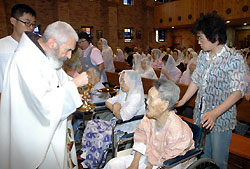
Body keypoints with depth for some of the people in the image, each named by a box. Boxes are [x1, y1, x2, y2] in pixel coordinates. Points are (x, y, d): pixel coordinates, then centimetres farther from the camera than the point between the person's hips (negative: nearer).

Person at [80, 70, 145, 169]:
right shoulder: (123, 93, 8)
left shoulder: (136, 97, -21)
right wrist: (115, 108, -6)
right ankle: (85, 154, 6)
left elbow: (123, 116, -29)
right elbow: (108, 102, 15)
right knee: (91, 124, -2)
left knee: (101, 137, -25)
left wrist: (116, 110, -9)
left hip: (128, 127, -9)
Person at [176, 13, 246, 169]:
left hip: (221, 117, -5)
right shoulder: (203, 55, 5)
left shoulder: (234, 59, -16)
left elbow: (238, 92, -22)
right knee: (202, 155, 21)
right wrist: (182, 101, 6)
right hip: (201, 115, 6)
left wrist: (215, 113, -32)